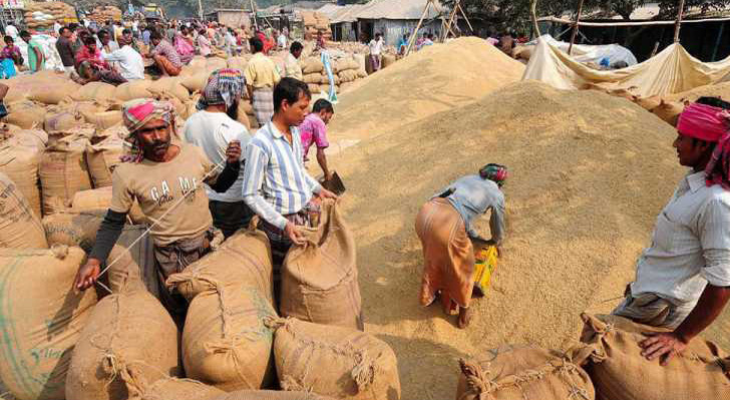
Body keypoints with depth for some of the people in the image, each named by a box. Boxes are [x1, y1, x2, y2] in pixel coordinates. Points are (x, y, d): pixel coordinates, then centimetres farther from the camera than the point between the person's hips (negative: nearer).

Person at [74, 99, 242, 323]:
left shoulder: (193, 153, -11)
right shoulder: (126, 173, -14)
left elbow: (220, 185, 4)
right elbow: (113, 222, -3)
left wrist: (233, 165, -15)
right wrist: (94, 260, -15)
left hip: (208, 244, 2)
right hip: (170, 256, -1)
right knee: (178, 313, 18)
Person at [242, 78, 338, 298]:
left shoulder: (295, 131, 2)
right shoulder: (260, 143, -23)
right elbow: (251, 195, -19)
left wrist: (318, 189, 9)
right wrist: (283, 224, -25)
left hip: (306, 212, 7)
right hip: (282, 222, -6)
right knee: (283, 279, 13)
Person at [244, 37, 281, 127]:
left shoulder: (252, 62, -12)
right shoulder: (269, 61, 3)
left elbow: (248, 83, -17)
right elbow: (276, 80, 3)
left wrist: (251, 97, -6)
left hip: (258, 92, -5)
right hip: (270, 92, 5)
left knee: (262, 122, 0)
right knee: (271, 119, 14)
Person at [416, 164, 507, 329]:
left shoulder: (468, 178, 34)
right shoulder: (497, 194, 18)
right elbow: (498, 227, 34)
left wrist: (478, 238, 59)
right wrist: (497, 243, 57)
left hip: (425, 213, 6)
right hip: (448, 224, -6)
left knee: (434, 258, 34)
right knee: (461, 269, 22)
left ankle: (429, 296, 55)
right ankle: (463, 314, 41)